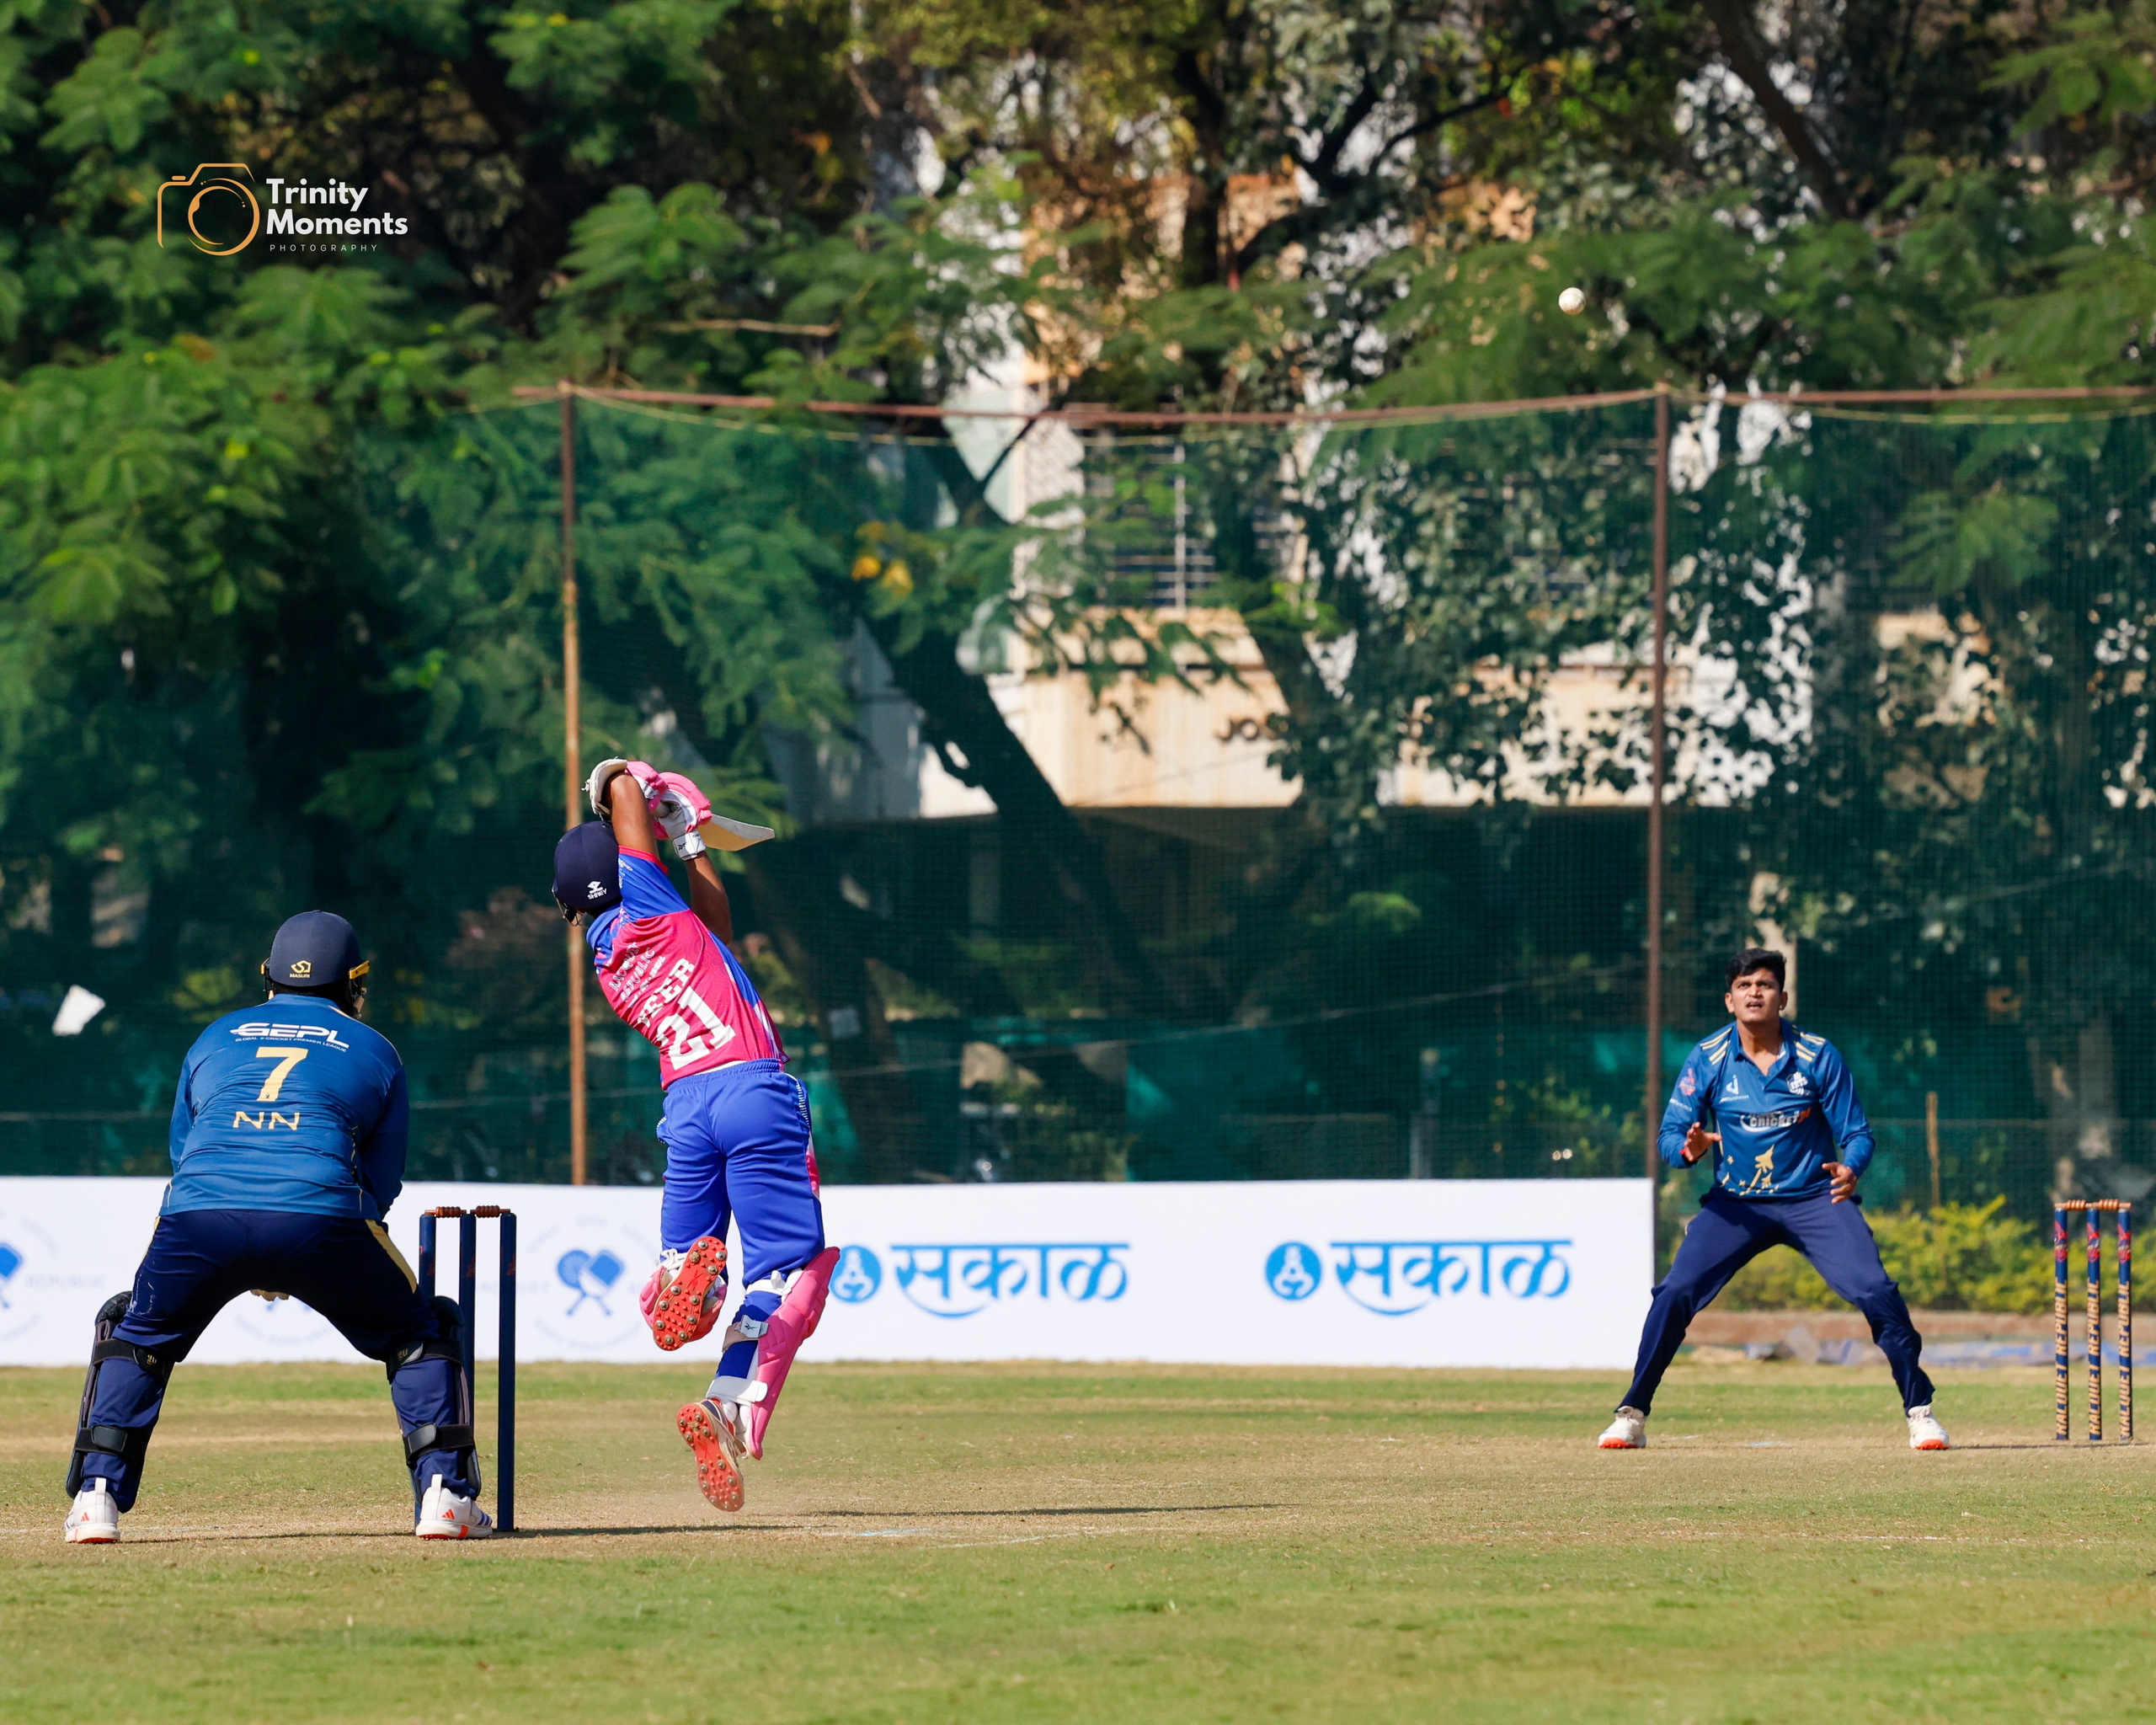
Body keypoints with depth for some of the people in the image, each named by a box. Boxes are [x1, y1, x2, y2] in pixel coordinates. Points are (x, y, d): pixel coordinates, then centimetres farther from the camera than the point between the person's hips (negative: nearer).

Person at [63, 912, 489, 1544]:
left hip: (197, 1214, 2)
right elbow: (381, 1182, 23)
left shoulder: (216, 1038, 29)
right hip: (322, 1218, -1)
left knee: (133, 1335, 26)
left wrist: (252, 1270, 40)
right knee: (418, 1333, 21)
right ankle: (443, 1493, 7)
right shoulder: (374, 1052, 23)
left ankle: (96, 1498, 11)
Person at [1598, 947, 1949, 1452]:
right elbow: (1670, 1135, -6)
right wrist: (1688, 1147, -30)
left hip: (1814, 1198, -1)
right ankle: (1632, 1414, -2)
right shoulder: (1707, 1059, -6)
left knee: (1876, 1292, -17)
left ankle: (1919, 1409, -2)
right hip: (1736, 1203, 1)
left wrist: (1850, 1168, -29)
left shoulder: (1819, 1056, -9)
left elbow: (1856, 1132, -6)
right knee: (1676, 1292, -15)